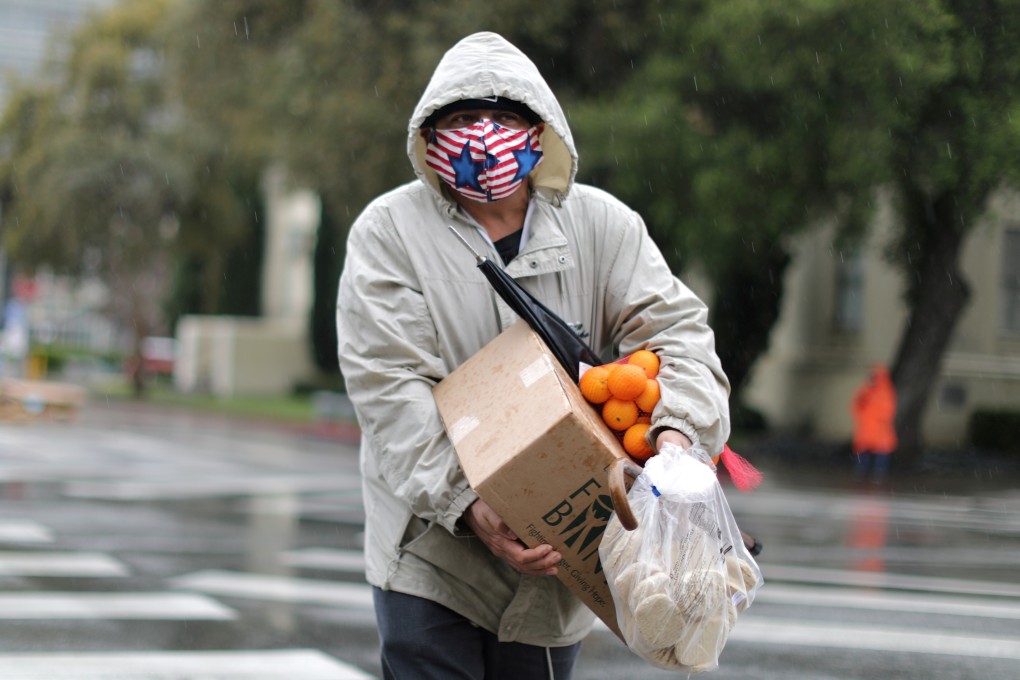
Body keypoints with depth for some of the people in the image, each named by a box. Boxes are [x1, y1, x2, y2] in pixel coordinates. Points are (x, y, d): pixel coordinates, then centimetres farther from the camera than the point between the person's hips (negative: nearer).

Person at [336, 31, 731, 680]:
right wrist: (468, 504, -25)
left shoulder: (600, 224, 1)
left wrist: (679, 430, -26)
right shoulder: (388, 231, -7)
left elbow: (673, 328, -4)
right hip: (430, 547, -2)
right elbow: (391, 387, -14)